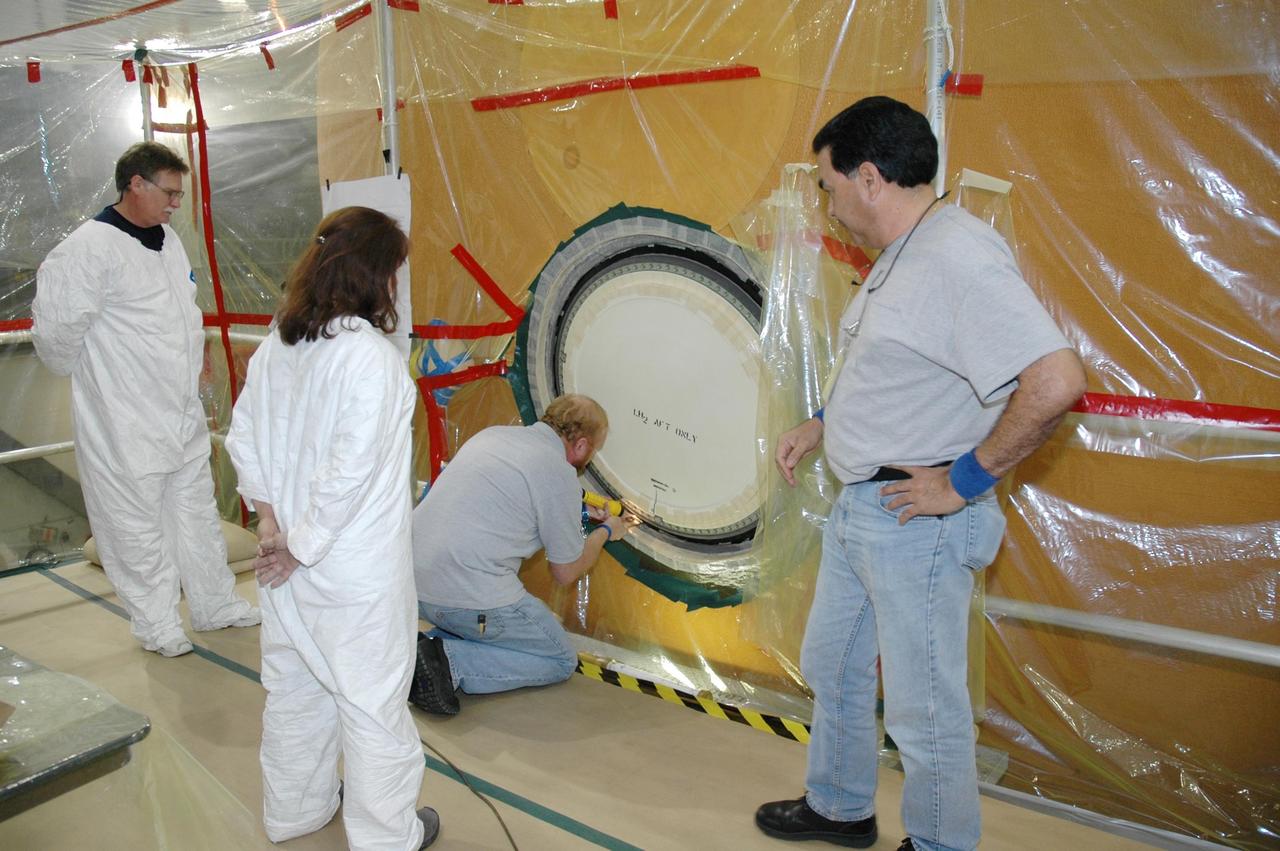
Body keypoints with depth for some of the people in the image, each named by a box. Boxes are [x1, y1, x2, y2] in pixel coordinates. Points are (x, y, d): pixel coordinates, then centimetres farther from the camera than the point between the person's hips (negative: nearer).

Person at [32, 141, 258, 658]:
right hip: (124, 423, -8)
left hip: (182, 411, 8)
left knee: (197, 509, 17)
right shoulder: (89, 248, -18)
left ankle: (216, 604, 32)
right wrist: (87, 377, -1)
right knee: (137, 522, 5)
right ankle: (156, 624, 21)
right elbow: (55, 330, -17)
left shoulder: (168, 241, 9)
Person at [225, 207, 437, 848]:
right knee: (372, 701, 10)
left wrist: (270, 517, 4)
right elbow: (353, 468, -25)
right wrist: (302, 547, -14)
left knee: (293, 688, 23)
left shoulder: (275, 345, 0)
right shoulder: (370, 356, -22)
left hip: (287, 566, 8)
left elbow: (243, 436, 6)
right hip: (355, 576, -7)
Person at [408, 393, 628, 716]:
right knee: (561, 661, 11)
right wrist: (604, 532, 20)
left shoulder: (493, 434, 13)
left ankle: (434, 643, 8)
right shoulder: (559, 473, -10)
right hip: (469, 598, -8)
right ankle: (451, 662, -7)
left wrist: (580, 513, 37)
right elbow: (566, 573, 1)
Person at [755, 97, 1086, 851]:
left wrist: (966, 479, -22)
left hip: (915, 522, -11)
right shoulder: (899, 257, 11)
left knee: (924, 708, 6)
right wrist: (822, 427, 15)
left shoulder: (959, 256, -22)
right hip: (857, 507, 11)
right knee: (833, 667, 24)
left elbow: (1057, 381, -30)